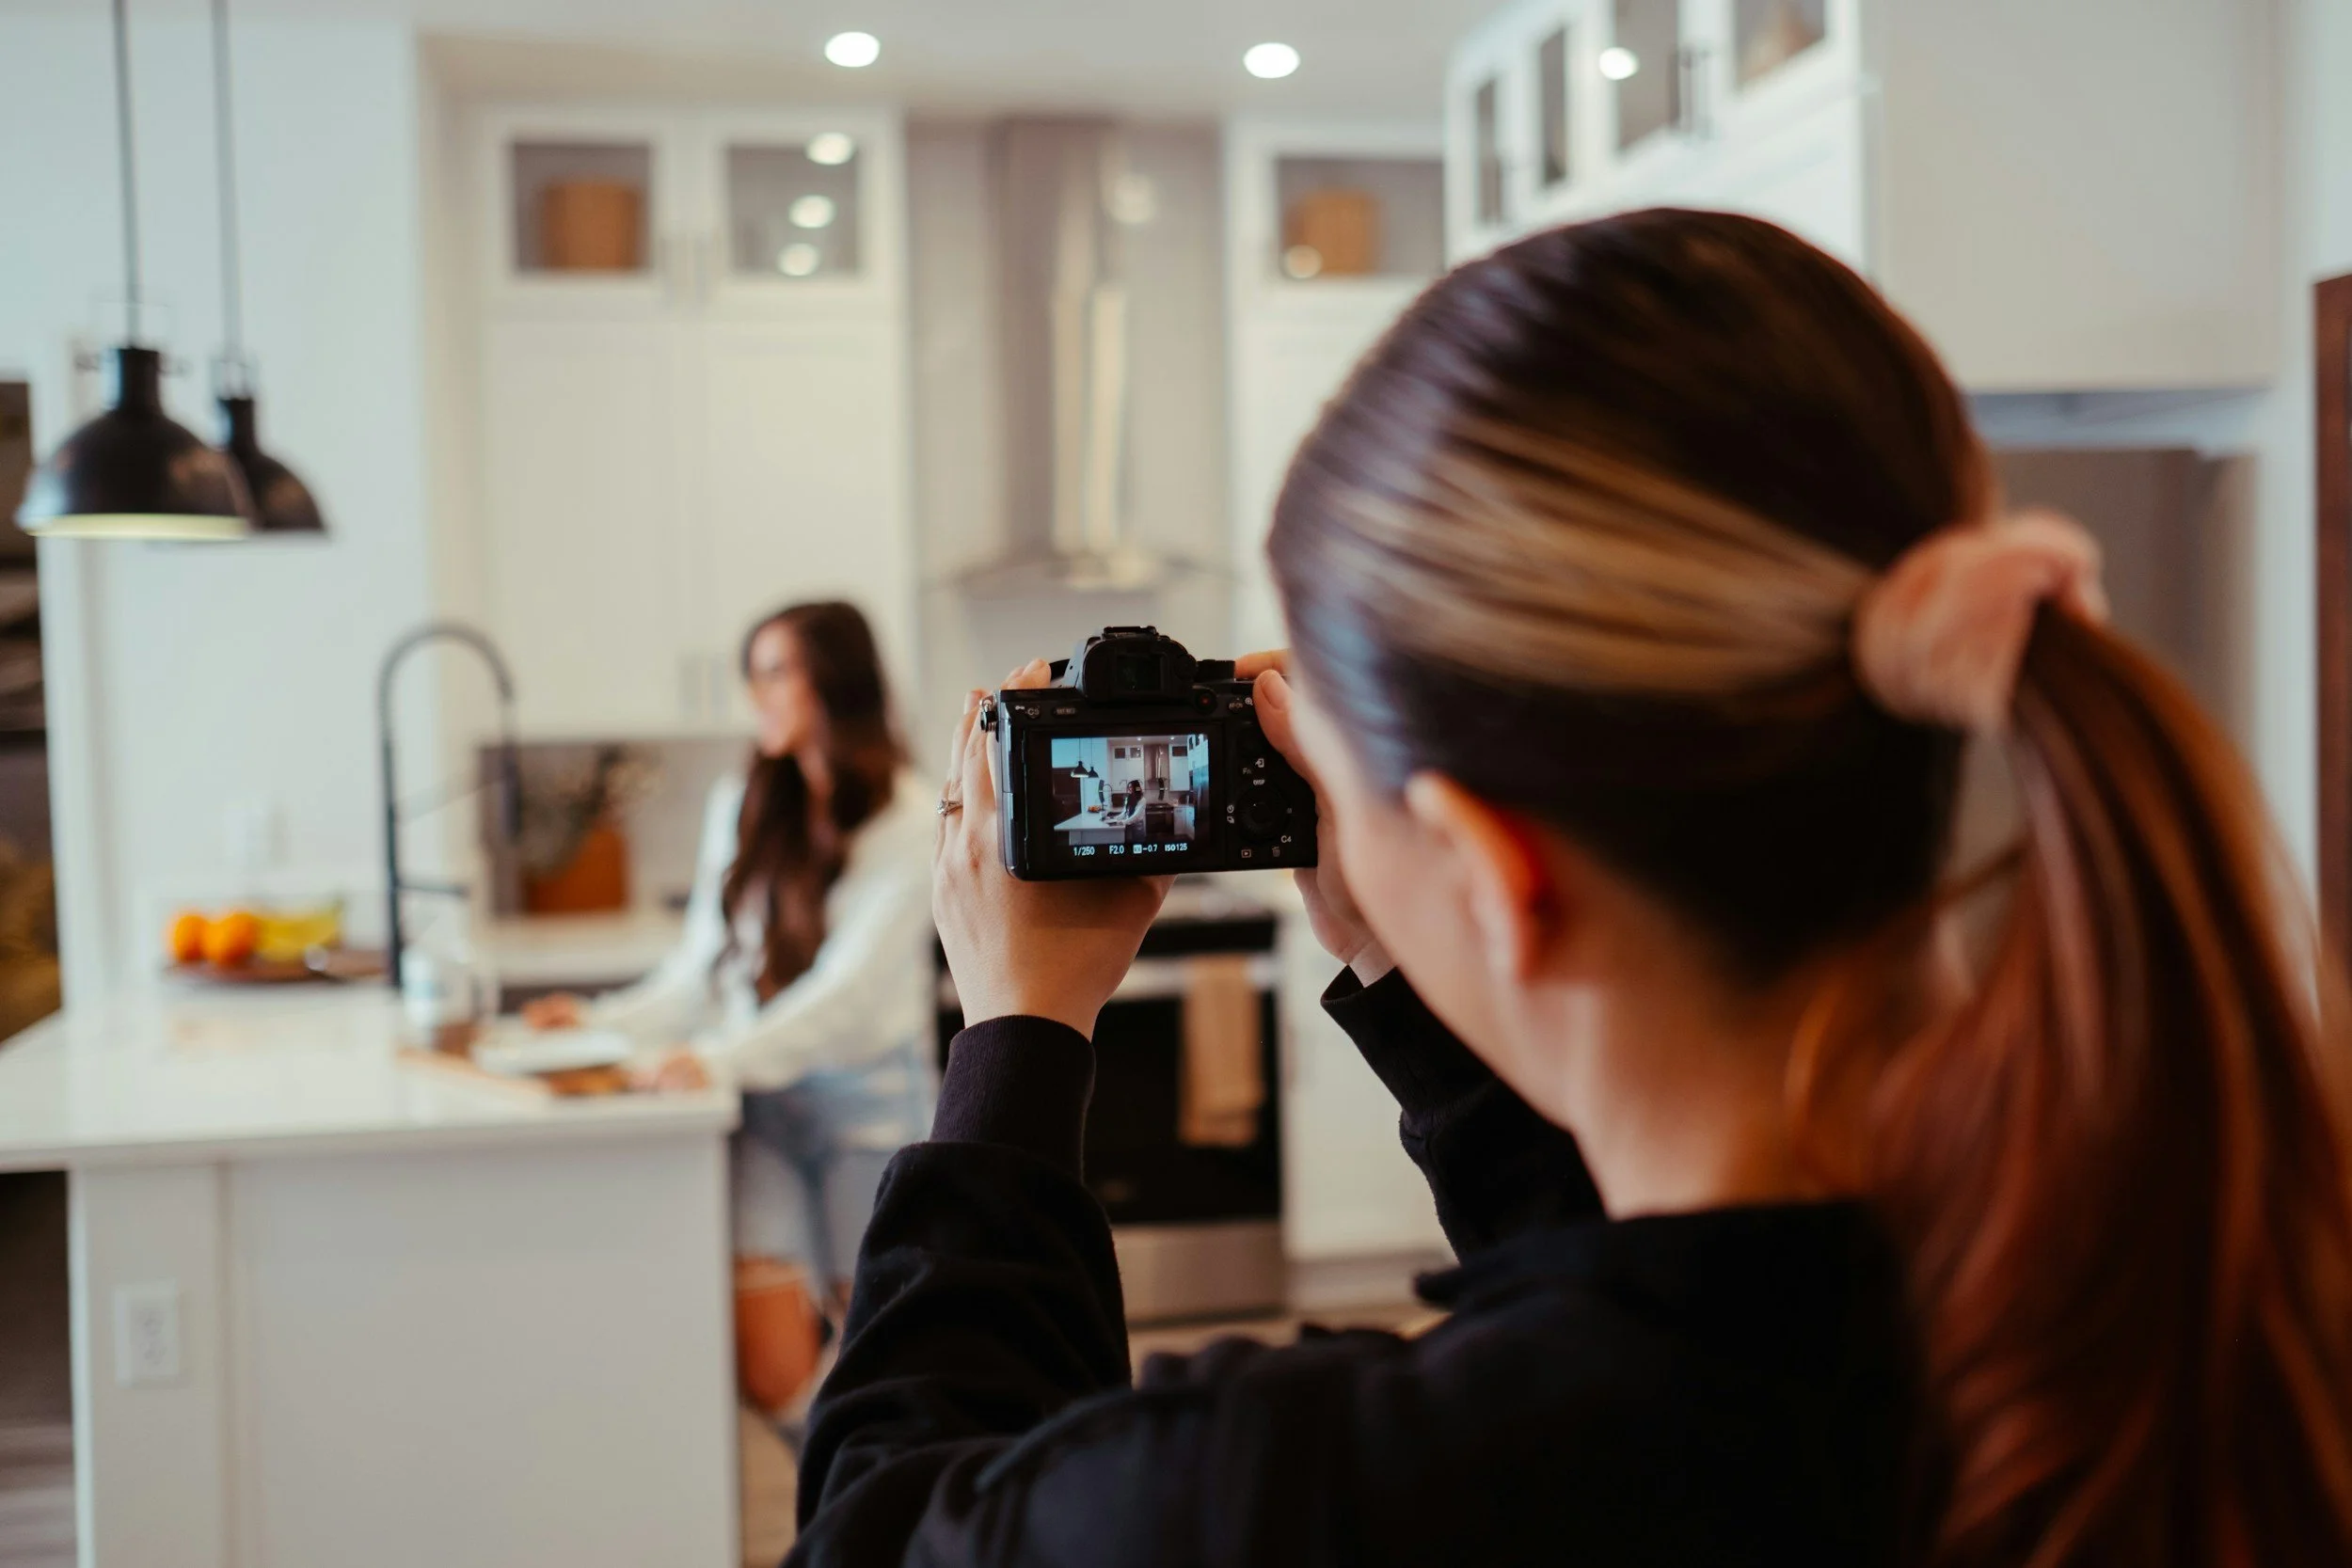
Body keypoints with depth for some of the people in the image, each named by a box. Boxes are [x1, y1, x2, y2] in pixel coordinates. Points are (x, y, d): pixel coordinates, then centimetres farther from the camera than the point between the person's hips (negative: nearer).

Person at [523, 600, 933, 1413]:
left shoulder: (905, 819, -6)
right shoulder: (741, 804, 9)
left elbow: (849, 989, -16)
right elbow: (700, 969, 12)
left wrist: (721, 1058, -26)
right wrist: (605, 1022, -2)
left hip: (868, 1096, -2)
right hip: (761, 1102, 3)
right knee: (771, 1375, -10)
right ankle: (794, 1300, 20)